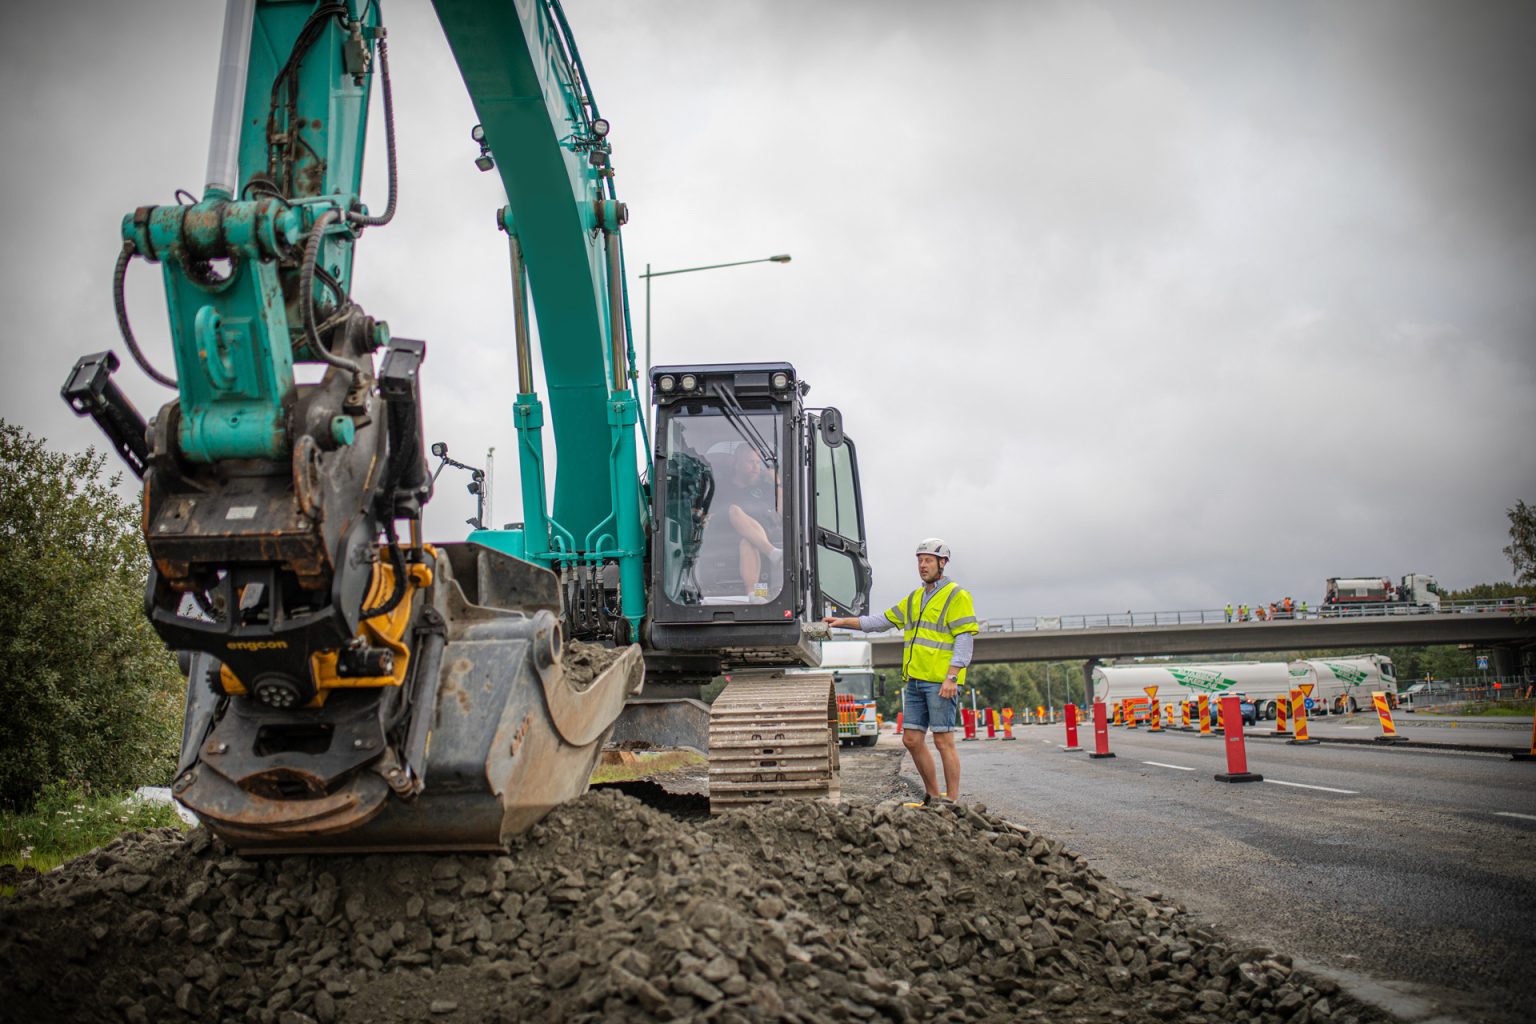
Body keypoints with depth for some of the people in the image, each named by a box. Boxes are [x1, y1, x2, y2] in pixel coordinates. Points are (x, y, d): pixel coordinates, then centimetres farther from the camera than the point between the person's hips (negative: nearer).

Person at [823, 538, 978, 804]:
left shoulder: (957, 596, -3)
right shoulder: (915, 598, 19)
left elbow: (965, 640, -10)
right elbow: (882, 621, 21)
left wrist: (952, 677, -18)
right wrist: (844, 622, 13)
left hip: (941, 682, -7)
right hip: (914, 681, 8)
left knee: (943, 741, -5)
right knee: (911, 739, 7)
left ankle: (952, 801, 2)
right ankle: (933, 795, 20)